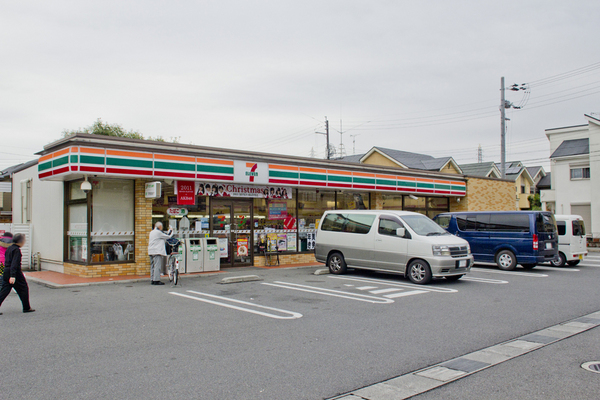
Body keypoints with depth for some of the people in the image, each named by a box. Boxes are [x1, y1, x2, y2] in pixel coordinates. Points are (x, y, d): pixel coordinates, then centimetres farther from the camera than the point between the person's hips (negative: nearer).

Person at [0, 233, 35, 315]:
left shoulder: (9, 248, 12)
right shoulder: (17, 250, -15)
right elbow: (14, 263, -23)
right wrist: (13, 276, -27)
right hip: (16, 273, -8)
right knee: (24, 288, 7)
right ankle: (26, 308, 16)